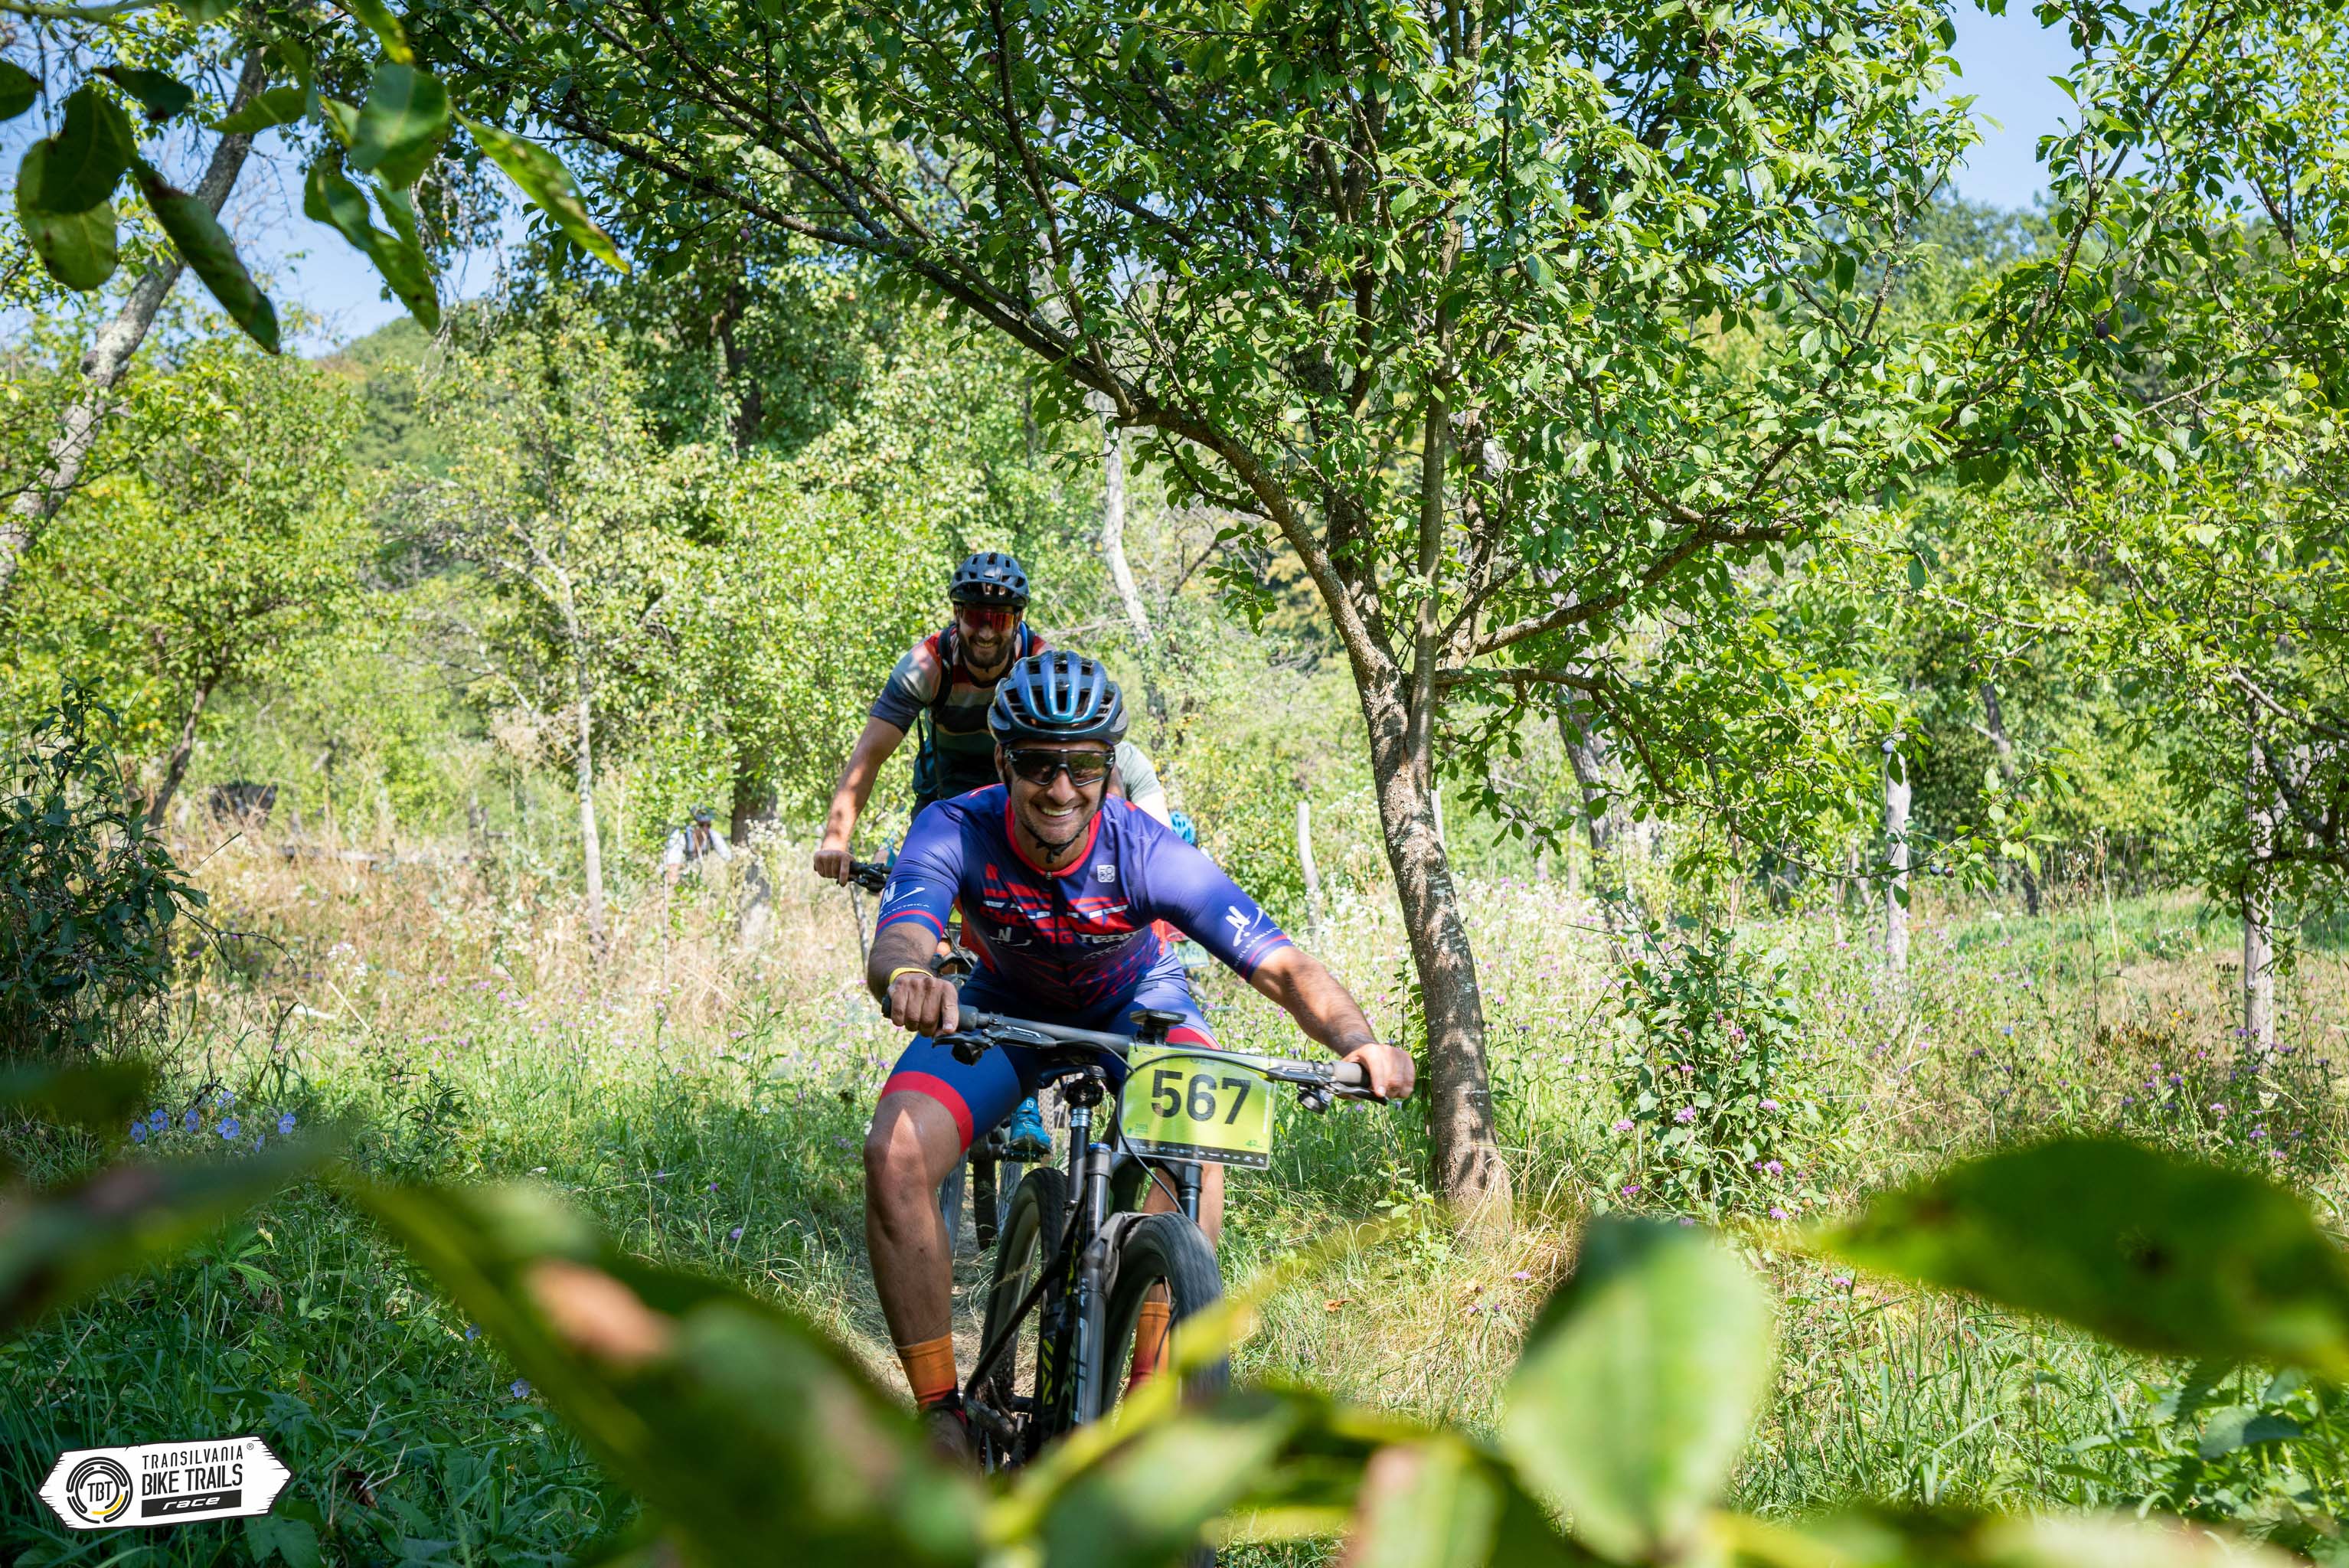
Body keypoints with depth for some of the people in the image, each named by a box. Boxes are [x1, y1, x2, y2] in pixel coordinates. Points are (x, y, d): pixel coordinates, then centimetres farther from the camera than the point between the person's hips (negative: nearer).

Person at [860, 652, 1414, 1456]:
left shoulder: (1146, 852, -33)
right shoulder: (956, 832, -31)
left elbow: (1282, 965, -38)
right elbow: (894, 942, -49)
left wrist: (1357, 1040, -57)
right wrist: (907, 977, -75)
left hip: (1134, 1005, -1)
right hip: (1006, 1011, 1)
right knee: (893, 1155, -24)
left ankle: (1149, 1386, -21)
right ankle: (940, 1412, -11)